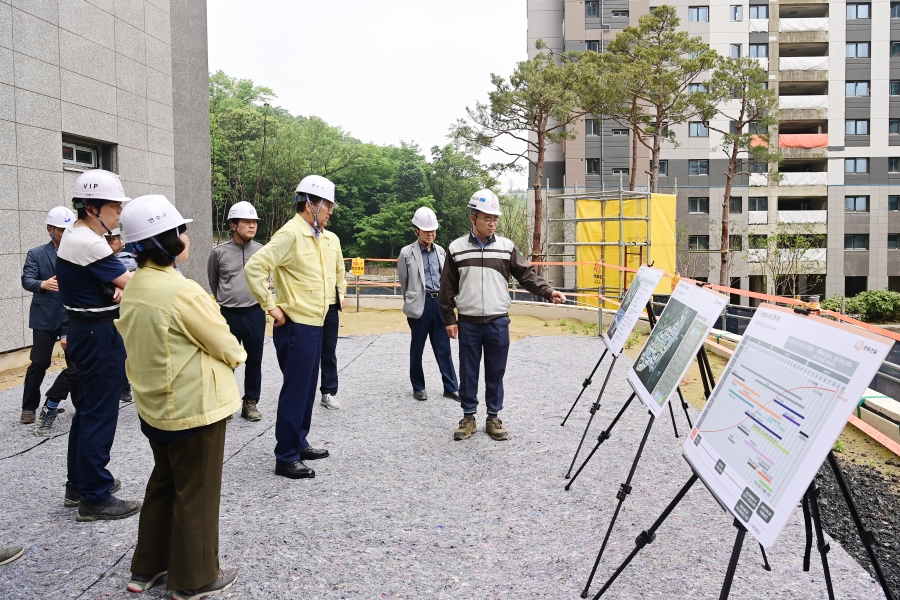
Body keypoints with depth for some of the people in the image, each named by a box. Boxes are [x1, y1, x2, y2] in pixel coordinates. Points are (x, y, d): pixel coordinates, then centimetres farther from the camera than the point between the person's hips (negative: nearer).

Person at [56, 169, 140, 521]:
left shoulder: (76, 236, 11)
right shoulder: (87, 243, -21)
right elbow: (134, 284, -20)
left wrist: (117, 290, -3)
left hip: (87, 330, 11)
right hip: (99, 334, -11)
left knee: (87, 410, 18)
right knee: (100, 415, -4)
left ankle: (79, 484, 30)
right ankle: (95, 498, 4)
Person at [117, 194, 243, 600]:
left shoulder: (133, 289, 2)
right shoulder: (182, 291, -25)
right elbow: (225, 345, -17)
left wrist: (225, 353, 9)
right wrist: (238, 354, 7)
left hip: (154, 406, 8)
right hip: (193, 408, -8)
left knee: (163, 482, 23)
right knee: (196, 492, 7)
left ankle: (147, 567, 35)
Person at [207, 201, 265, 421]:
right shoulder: (219, 252, -4)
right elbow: (213, 282, 12)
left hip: (255, 313, 2)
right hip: (228, 315, -1)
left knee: (254, 360, 9)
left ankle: (250, 402, 21)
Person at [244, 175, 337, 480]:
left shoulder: (320, 238, 11)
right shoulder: (290, 234, -17)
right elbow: (254, 267, -24)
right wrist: (271, 307, -19)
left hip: (314, 324, 9)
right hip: (295, 327, -9)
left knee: (307, 389, 17)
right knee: (295, 391, -2)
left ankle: (299, 444, 31)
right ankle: (285, 458, 8)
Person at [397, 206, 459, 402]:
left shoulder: (440, 251, 10)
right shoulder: (407, 253, -3)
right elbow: (403, 282, 6)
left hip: (439, 303, 4)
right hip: (419, 305, -3)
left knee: (444, 347, 7)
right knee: (417, 348, 8)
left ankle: (451, 387, 13)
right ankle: (418, 387, 21)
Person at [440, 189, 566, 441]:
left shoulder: (507, 247, 2)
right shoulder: (457, 248, 0)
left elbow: (527, 275, 0)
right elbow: (448, 287, 4)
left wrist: (548, 292, -16)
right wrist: (449, 319, 2)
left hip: (498, 322, 1)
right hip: (468, 323, 0)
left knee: (496, 372, 8)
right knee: (468, 372, 8)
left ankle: (494, 418, 22)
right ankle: (468, 417, 22)